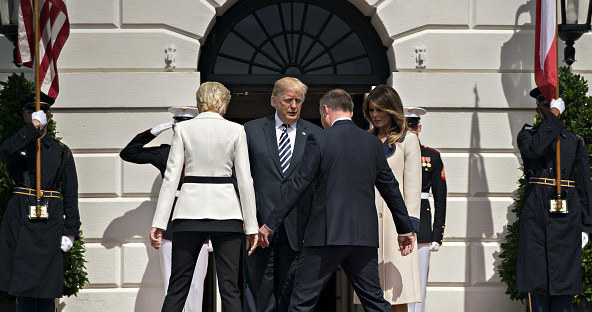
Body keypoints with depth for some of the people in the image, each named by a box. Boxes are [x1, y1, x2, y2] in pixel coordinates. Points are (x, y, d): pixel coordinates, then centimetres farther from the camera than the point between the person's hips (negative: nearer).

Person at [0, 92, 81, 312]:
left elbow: (70, 195, 6)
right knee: (21, 287, 1)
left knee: (46, 291, -2)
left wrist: (71, 231, -1)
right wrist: (33, 127, -21)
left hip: (49, 224, 0)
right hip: (19, 222, 1)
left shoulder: (61, 151, 10)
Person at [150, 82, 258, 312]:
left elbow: (171, 176, -2)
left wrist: (159, 222, -2)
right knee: (229, 289, 1)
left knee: (177, 288, 5)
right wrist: (251, 225, 4)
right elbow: (245, 180, 0)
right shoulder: (235, 130, 1)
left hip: (190, 210, 0)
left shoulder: (183, 129, 2)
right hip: (226, 212, 0)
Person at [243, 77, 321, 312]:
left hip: (297, 227, 1)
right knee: (259, 288, -2)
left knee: (291, 291, 4)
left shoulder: (314, 134, 9)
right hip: (261, 223, -1)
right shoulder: (252, 130, 8)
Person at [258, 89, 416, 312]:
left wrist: (270, 224, -1)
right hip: (364, 234, 5)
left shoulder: (319, 139, -5)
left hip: (326, 234, -5)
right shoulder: (373, 143, 10)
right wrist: (405, 229, 28)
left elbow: (298, 185, -7)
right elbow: (391, 188, 17)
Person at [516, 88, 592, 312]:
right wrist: (553, 116, -13)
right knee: (537, 282, 0)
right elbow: (534, 148, -17)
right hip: (535, 214, -1)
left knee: (563, 281, -1)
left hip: (566, 216, 1)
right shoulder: (527, 135, 9)